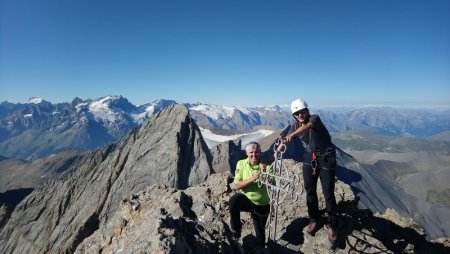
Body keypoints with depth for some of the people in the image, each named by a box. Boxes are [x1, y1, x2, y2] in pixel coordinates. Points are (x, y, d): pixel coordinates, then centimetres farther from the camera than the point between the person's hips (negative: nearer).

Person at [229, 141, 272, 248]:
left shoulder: (265, 164, -10)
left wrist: (265, 171, -33)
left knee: (260, 233, 12)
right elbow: (237, 185, -15)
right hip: (246, 199, -1)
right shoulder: (241, 164, -11)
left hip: (262, 205, 1)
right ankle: (236, 229, -9)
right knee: (233, 200, -34)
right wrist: (253, 178, -28)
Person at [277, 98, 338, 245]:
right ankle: (314, 220, 29)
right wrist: (279, 149, -30)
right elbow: (286, 141, -11)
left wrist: (292, 135, -60)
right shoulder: (295, 126, -3)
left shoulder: (314, 118, -19)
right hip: (309, 157, 5)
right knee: (310, 190, 9)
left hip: (326, 157, -5)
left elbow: (308, 126, -43)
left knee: (328, 193, 0)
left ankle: (332, 226, 19)